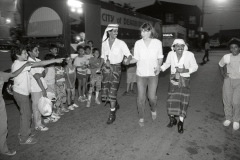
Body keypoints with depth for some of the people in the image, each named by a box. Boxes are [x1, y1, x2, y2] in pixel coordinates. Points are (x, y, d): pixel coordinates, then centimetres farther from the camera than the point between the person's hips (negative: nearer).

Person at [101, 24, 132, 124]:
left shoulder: (121, 43, -5)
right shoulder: (104, 43, 6)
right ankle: (115, 104, 35)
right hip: (106, 68, 4)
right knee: (105, 90, 5)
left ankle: (112, 114, 4)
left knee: (112, 90, -9)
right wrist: (103, 65, -4)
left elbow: (129, 54, -10)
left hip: (116, 67, -4)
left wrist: (128, 60, -32)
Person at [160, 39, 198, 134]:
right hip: (173, 79, 2)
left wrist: (185, 70, -20)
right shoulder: (171, 54, -9)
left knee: (183, 101, -2)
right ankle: (172, 119, 26)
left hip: (185, 80, -2)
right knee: (171, 99, 3)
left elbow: (195, 66, -4)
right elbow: (167, 64, 10)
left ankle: (181, 122, 15)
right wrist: (160, 69, -7)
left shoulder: (190, 54, -14)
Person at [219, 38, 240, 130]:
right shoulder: (226, 57, -4)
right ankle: (228, 118, 28)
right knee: (227, 100, 8)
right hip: (228, 80, 2)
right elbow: (221, 65, 15)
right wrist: (223, 74, 4)